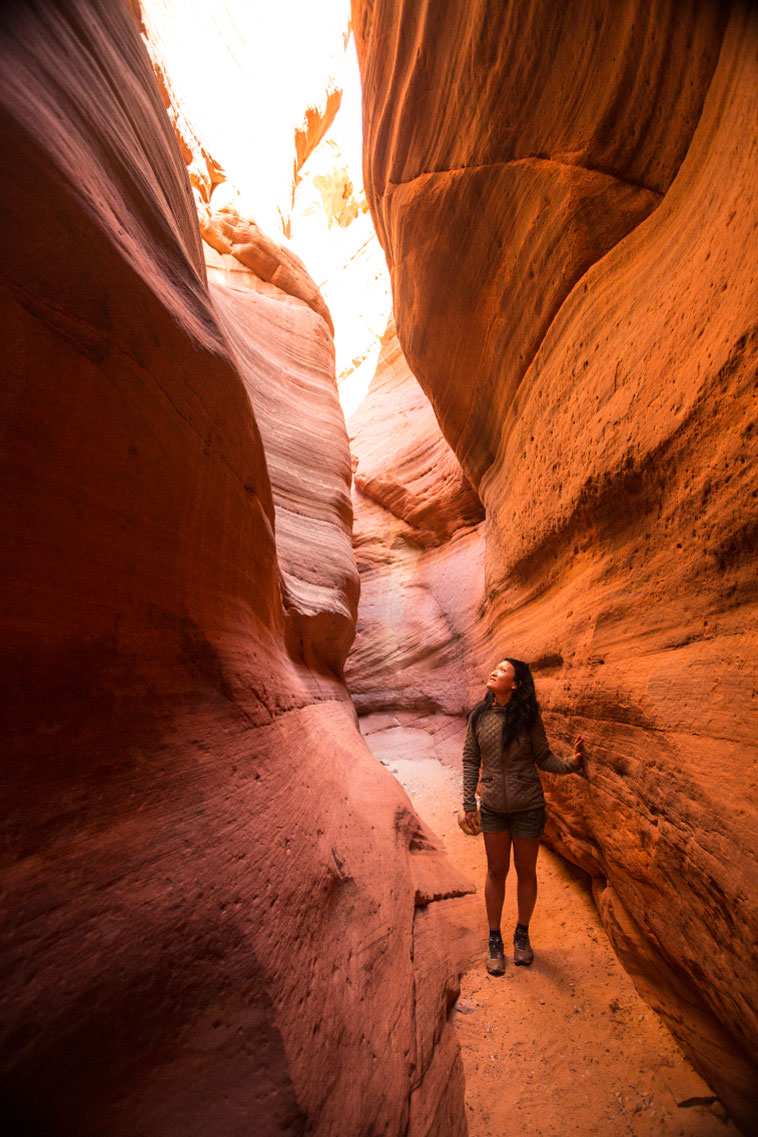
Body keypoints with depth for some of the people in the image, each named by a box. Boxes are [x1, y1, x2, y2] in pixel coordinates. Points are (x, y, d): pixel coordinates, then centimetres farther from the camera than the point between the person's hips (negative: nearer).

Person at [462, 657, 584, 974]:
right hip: (492, 808, 1)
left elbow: (543, 758, -6)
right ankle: (495, 941, 34)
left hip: (528, 808, -1)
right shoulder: (478, 716, -8)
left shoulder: (528, 716, -14)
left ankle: (522, 935, 40)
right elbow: (471, 760, 0)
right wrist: (468, 802, -2)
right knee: (496, 871, 14)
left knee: (526, 871, 16)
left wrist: (570, 763, -25)